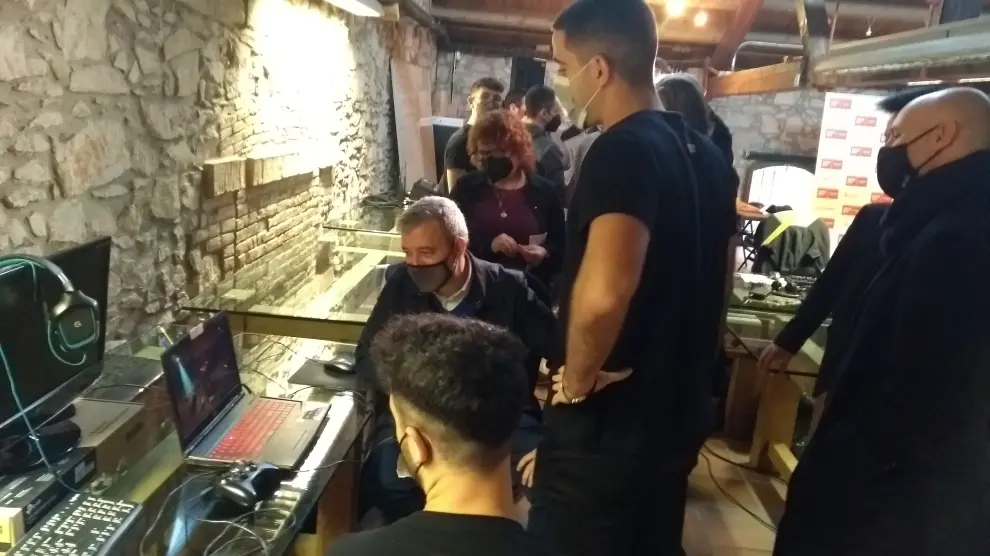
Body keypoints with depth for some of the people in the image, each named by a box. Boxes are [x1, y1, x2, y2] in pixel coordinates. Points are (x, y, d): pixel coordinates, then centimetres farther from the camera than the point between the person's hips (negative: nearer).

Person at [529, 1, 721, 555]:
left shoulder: (622, 151, -21)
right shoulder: (685, 148, 8)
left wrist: (575, 381, -20)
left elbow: (603, 292, -39)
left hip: (608, 424, -9)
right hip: (671, 411, 9)